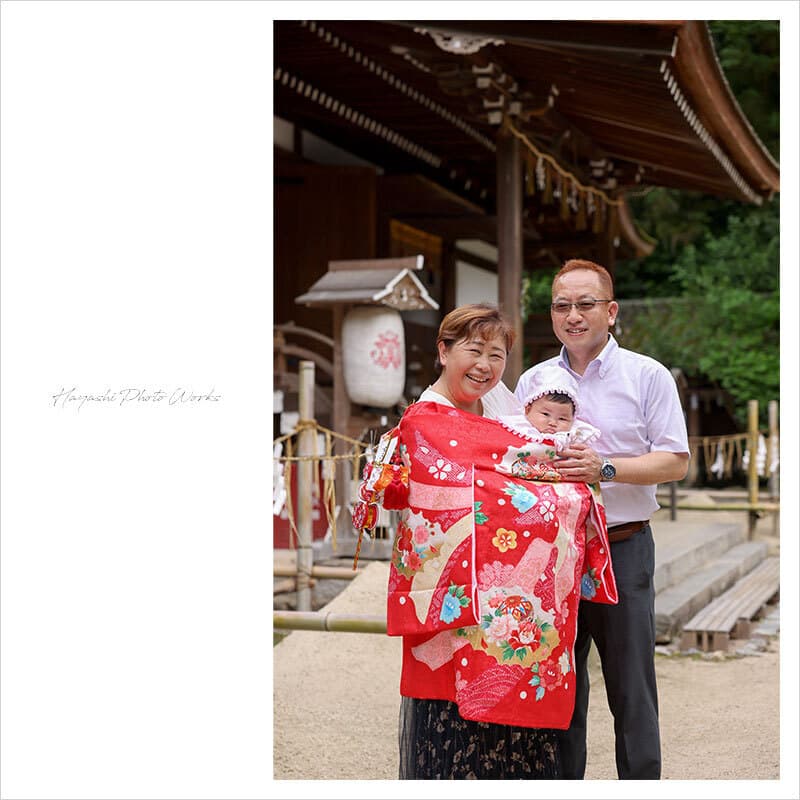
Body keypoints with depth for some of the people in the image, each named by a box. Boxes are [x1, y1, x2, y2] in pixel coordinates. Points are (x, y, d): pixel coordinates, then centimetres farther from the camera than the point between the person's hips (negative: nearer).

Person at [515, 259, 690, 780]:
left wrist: (605, 468, -17)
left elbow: (675, 462, -5)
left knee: (631, 688, 0)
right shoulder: (533, 381, 11)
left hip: (622, 547, -3)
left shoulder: (648, 376, 1)